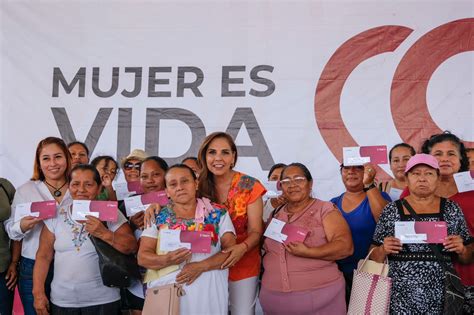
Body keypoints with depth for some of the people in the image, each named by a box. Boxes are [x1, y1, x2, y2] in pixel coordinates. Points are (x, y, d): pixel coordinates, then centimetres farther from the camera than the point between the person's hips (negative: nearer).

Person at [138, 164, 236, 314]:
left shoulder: (218, 213, 0)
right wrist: (167, 260, -20)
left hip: (208, 292, 0)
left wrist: (201, 266, -18)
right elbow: (143, 257, -1)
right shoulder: (158, 217, 2)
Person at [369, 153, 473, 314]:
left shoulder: (452, 209, 1)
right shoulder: (391, 210, -2)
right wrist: (383, 250, -17)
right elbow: (374, 257, 3)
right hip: (400, 297, -1)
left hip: (441, 297, 1)